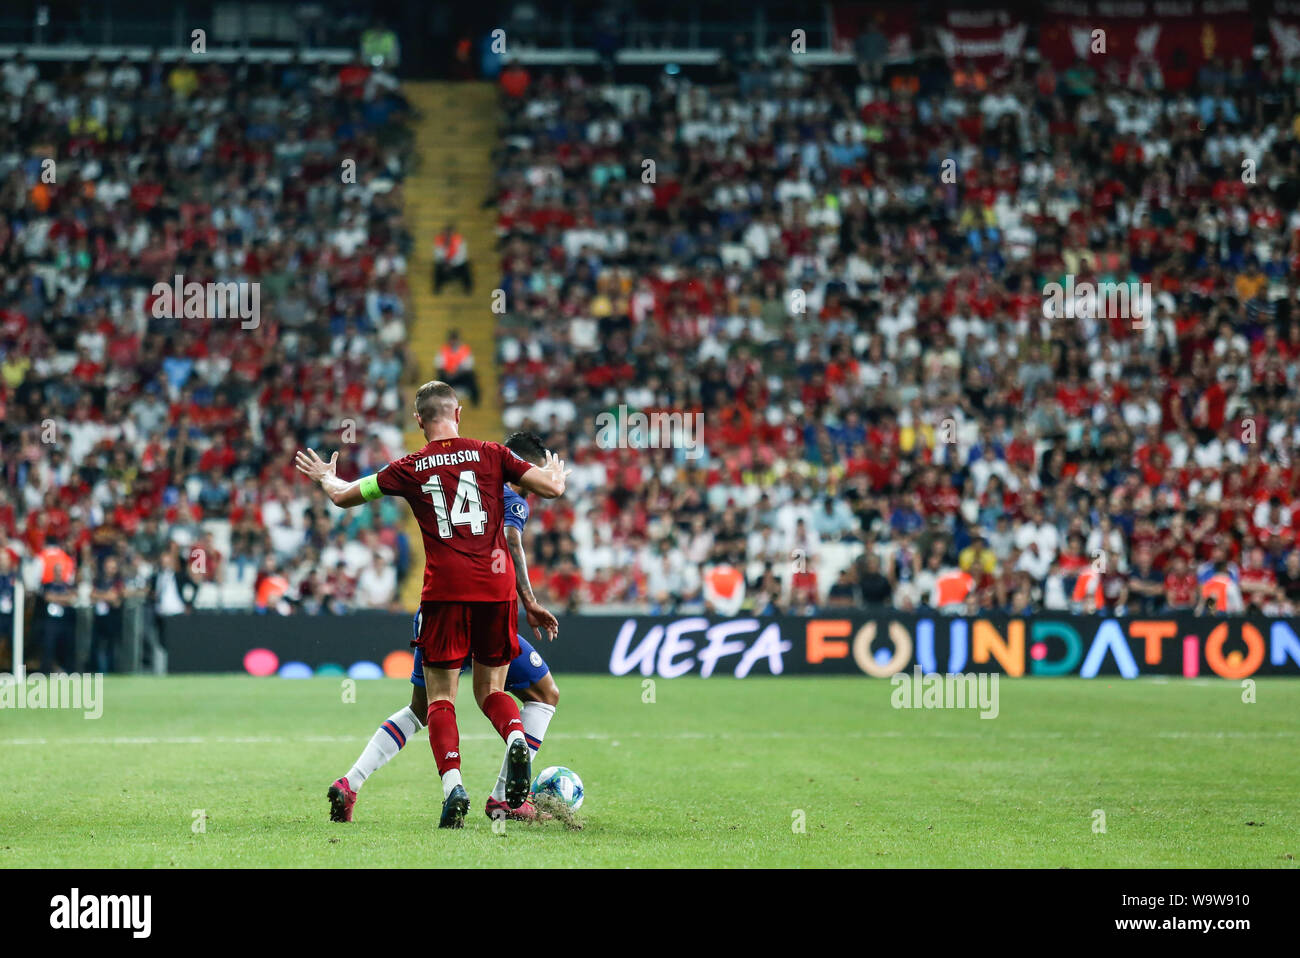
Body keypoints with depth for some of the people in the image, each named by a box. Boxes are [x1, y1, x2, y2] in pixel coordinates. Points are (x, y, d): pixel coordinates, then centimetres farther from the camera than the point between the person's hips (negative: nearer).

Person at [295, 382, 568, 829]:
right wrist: (554, 471, 28)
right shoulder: (490, 454, 6)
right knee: (490, 690, 13)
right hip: (497, 585, 2)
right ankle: (516, 739, -18)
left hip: (445, 590, -1)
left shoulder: (409, 469, 7)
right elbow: (551, 489, 5)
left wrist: (325, 476, 40)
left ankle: (452, 784, -17)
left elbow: (344, 495, 18)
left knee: (440, 697, 3)